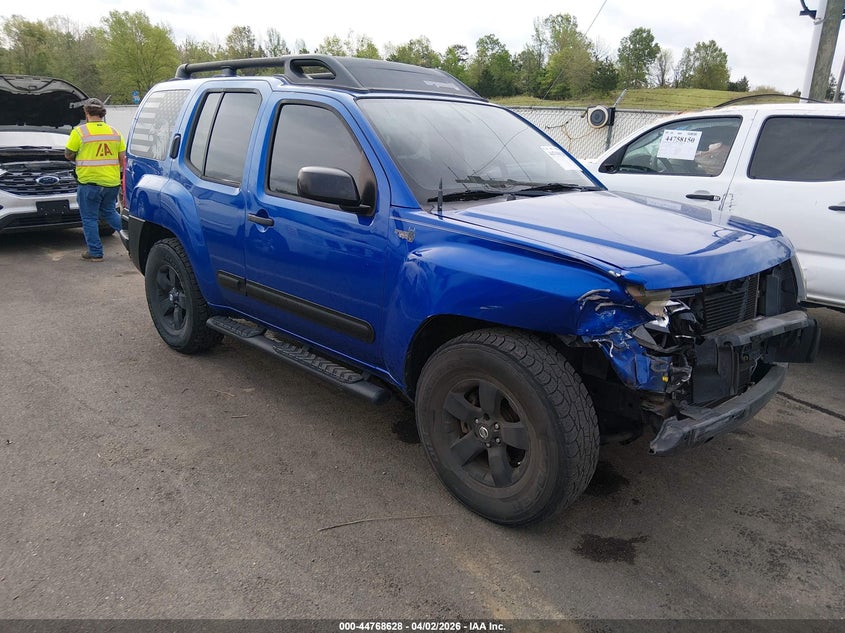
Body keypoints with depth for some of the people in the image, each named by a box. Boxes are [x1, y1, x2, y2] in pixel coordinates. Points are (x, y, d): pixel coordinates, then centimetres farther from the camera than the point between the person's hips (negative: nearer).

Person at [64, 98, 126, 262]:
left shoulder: (79, 132, -7)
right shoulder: (114, 132, 7)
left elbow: (68, 155, 0)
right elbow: (123, 158, 8)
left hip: (89, 182, -5)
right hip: (112, 182, 5)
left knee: (89, 219, 6)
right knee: (109, 212, 24)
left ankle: (95, 253, 9)